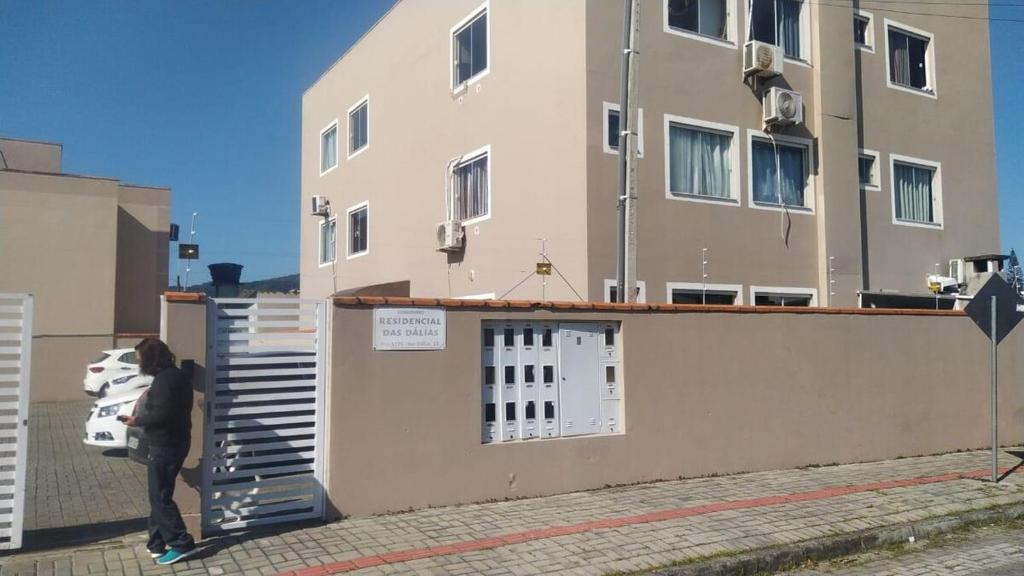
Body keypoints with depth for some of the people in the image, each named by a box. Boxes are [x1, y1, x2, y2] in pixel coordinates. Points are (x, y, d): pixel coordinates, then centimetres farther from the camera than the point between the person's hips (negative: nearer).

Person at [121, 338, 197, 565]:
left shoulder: (164, 379, -19)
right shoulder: (176, 375, 13)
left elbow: (161, 414, -24)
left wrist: (137, 420, -10)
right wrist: (142, 417, 13)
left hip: (165, 446, -10)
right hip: (174, 443, 10)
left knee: (160, 497, -3)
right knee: (159, 495, 16)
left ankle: (182, 544, 1)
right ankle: (157, 544, 23)